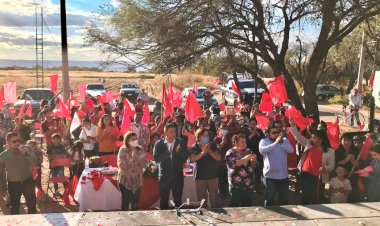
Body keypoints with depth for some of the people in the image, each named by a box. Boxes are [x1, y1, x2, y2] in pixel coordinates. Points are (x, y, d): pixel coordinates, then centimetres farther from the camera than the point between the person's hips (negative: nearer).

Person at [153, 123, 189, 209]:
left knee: (178, 200, 10)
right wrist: (168, 152, -24)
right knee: (164, 200, 7)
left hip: (178, 176, 1)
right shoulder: (159, 144, -4)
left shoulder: (181, 142, 2)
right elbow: (156, 158, -14)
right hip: (164, 176, -1)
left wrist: (179, 151, -22)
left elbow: (186, 156, -3)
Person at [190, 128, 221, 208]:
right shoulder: (195, 146, 1)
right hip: (200, 177, -1)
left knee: (214, 198, 4)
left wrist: (210, 151, -16)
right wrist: (202, 152, -21)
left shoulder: (213, 145, 5)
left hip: (213, 176, 1)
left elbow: (219, 158, -3)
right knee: (201, 199, 4)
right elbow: (192, 159, -12)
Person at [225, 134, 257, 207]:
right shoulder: (230, 153, -6)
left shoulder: (248, 151, 8)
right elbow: (232, 164, -22)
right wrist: (245, 158, -26)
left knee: (247, 205, 14)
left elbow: (253, 165, 12)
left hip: (249, 184, 5)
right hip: (236, 185, -5)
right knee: (234, 206, 2)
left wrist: (253, 160, -11)